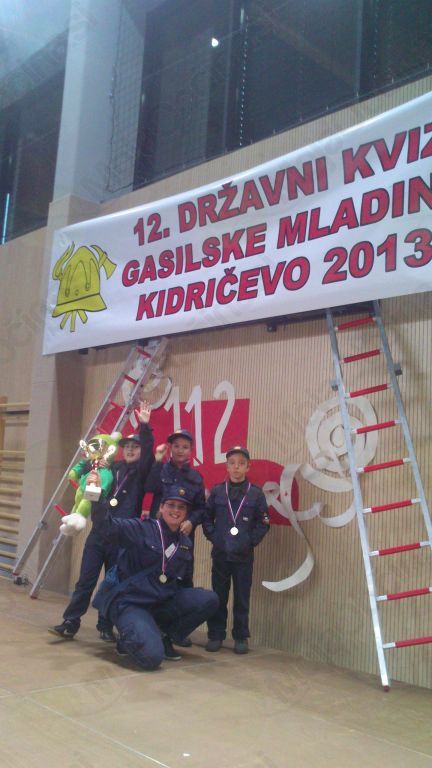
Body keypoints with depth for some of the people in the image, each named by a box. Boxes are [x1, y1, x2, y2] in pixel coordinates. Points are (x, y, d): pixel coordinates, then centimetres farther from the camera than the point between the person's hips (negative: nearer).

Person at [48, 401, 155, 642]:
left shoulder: (141, 471, 2)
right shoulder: (111, 469, 10)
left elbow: (148, 450, -16)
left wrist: (145, 426, -29)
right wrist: (93, 484, -6)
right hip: (99, 533, 2)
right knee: (86, 580, 2)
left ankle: (106, 626, 17)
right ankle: (70, 623, 8)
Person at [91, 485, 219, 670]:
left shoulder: (185, 544, 8)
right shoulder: (142, 529, -10)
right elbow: (107, 527, -25)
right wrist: (97, 496, -38)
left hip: (160, 602, 7)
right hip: (127, 601, -7)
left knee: (209, 599, -10)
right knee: (152, 656, -29)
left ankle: (162, 636, 5)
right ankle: (129, 639, 7)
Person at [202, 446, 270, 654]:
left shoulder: (256, 493, -3)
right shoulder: (217, 491, 1)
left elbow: (263, 523, 0)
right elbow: (207, 517, 7)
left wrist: (251, 541, -8)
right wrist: (212, 536, -4)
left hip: (244, 555, -1)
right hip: (220, 553, 1)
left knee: (242, 598, 8)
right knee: (218, 597, 9)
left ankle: (241, 637, 20)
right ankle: (216, 635, 20)